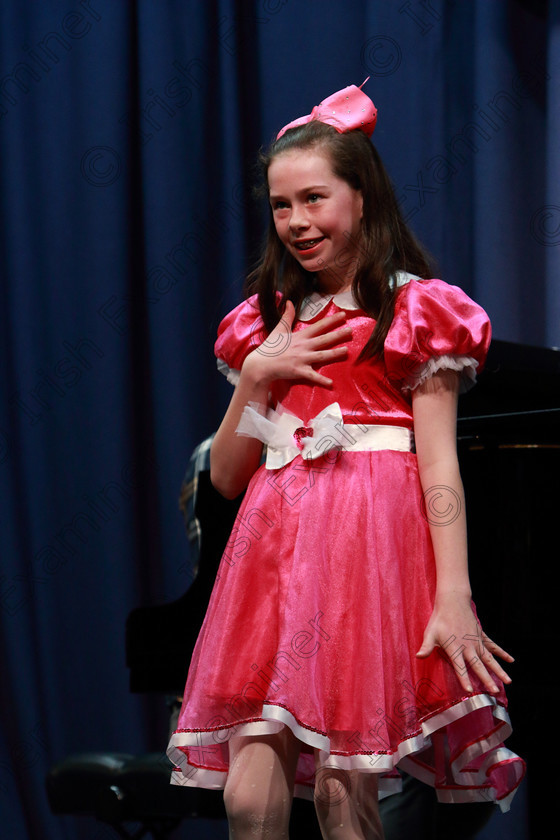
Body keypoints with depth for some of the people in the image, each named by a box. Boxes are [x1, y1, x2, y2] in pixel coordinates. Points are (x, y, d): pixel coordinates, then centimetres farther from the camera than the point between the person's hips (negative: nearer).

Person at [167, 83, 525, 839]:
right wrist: (255, 376, 3)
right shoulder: (267, 324, 19)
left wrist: (454, 596, -12)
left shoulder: (416, 312, 4)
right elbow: (226, 477, 18)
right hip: (276, 542, 4)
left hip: (373, 536, -4)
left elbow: (439, 467, -2)